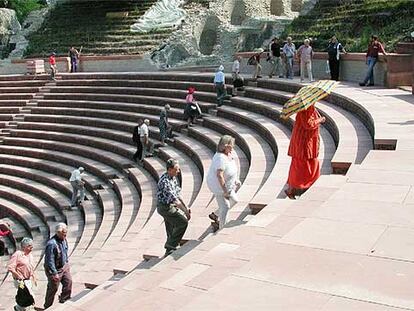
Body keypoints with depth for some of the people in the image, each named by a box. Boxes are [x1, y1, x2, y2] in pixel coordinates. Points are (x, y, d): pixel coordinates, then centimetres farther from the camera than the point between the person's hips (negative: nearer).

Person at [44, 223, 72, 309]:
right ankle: (48, 307, 28)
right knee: (53, 288, 8)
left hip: (64, 267, 8)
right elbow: (50, 261, -27)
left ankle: (64, 301, 30)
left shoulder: (64, 239, -3)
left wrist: (67, 263, 19)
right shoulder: (51, 244, -30)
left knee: (68, 282, 10)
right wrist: (55, 273, -24)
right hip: (55, 269, -7)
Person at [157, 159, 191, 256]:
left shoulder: (173, 178, 6)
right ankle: (171, 246, -9)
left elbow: (178, 194, 13)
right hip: (165, 207, -10)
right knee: (183, 222, -16)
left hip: (171, 206, 10)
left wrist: (186, 207, 8)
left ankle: (169, 250, 28)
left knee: (172, 230, 16)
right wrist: (185, 211, -24)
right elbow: (174, 199, -27)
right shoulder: (165, 181, -25)